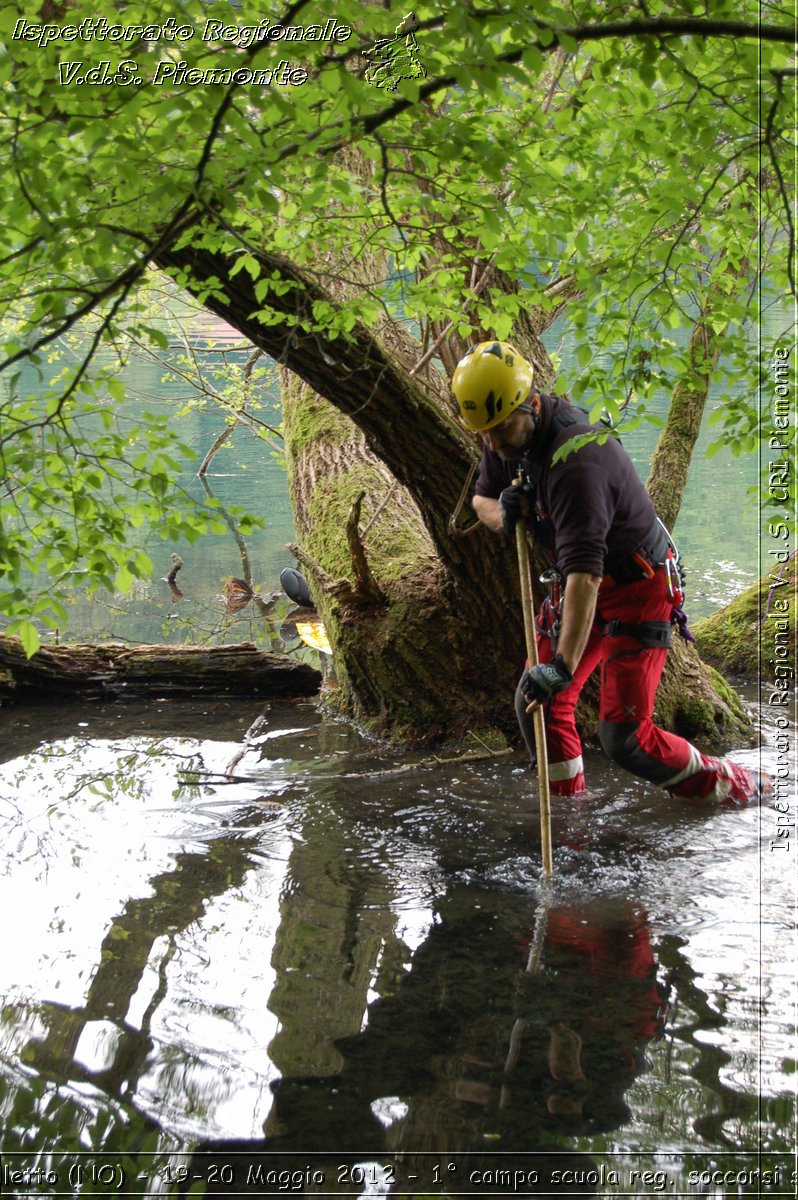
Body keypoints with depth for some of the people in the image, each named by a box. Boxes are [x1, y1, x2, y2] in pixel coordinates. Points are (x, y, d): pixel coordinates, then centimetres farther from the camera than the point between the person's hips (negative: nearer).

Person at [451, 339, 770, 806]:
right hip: (583, 588, 8)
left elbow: (584, 570, -41)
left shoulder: (576, 458, -34)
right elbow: (482, 497, 10)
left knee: (623, 735, -11)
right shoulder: (508, 437, -7)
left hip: (638, 588, -8)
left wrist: (564, 665, -46)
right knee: (537, 703, 2)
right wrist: (501, 513, -16)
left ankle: (737, 787, 9)